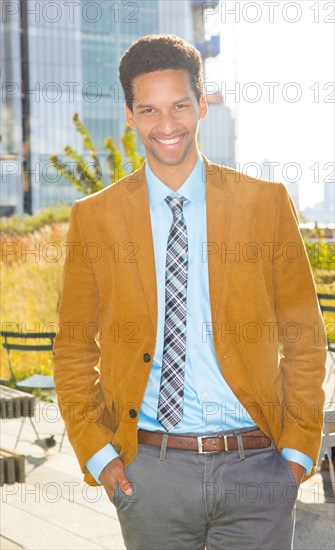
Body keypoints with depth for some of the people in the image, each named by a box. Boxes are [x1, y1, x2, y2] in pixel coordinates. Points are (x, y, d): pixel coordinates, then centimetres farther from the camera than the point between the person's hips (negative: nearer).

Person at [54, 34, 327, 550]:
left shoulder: (266, 204, 1)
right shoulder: (94, 218, 2)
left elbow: (304, 336, 5)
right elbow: (74, 350, 8)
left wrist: (299, 447, -1)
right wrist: (98, 452, -2)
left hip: (256, 467, 0)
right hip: (149, 470, 1)